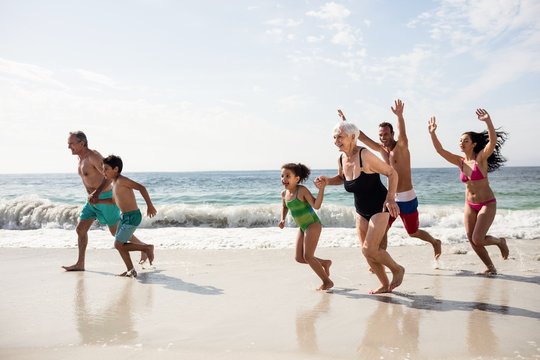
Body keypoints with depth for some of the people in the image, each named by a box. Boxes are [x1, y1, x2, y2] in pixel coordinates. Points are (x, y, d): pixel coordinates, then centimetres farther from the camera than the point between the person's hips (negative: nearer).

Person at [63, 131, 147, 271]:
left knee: (116, 231, 1)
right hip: (93, 201, 9)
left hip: (105, 198, -9)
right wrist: (92, 195, 16)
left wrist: (97, 193, -32)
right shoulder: (81, 158, 9)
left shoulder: (93, 156, -19)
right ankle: (80, 264, 13)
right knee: (80, 229, 5)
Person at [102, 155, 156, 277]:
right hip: (124, 217, 10)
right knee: (120, 245, 11)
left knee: (118, 245, -7)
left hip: (132, 217, -10)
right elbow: (113, 200, 29)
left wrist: (150, 205, -24)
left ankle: (147, 248, 5)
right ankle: (131, 270, 20)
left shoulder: (121, 180, -16)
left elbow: (141, 188, -23)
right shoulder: (115, 183, 13)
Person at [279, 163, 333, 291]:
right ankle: (325, 263, 30)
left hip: (313, 225, -8)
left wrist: (321, 189, -36)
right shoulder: (284, 193, 1)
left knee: (307, 256, -9)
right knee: (299, 258, 7)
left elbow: (316, 205, -28)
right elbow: (284, 207, 21)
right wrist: (282, 219, 5)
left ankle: (327, 281, 7)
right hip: (302, 227, 8)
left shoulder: (302, 190, -20)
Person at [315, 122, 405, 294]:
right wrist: (327, 181, -1)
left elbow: (392, 173, -18)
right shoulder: (341, 159, -3)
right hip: (361, 211, 7)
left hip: (379, 208, -7)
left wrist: (390, 198, -28)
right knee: (366, 251, 8)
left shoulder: (364, 155, -24)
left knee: (369, 250, -13)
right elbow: (341, 178, 19)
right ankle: (385, 285, 25)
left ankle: (397, 269, 13)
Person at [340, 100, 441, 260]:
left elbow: (402, 134, -36)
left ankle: (435, 242, 38)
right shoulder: (381, 149, 4)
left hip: (407, 198, -6)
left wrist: (400, 116, -55)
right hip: (390, 197, 6)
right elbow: (362, 137, 5)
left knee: (413, 232, 10)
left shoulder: (401, 147, -14)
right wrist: (346, 123, -1)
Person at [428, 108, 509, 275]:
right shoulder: (460, 161, 1)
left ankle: (500, 241, 18)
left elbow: (493, 141, -30)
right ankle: (491, 267, 24)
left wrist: (488, 121, -43)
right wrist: (432, 133, -18)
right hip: (470, 205, 6)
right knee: (472, 240, 4)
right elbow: (440, 150, -5)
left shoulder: (481, 158, -13)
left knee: (477, 240, -13)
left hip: (487, 204, -6)